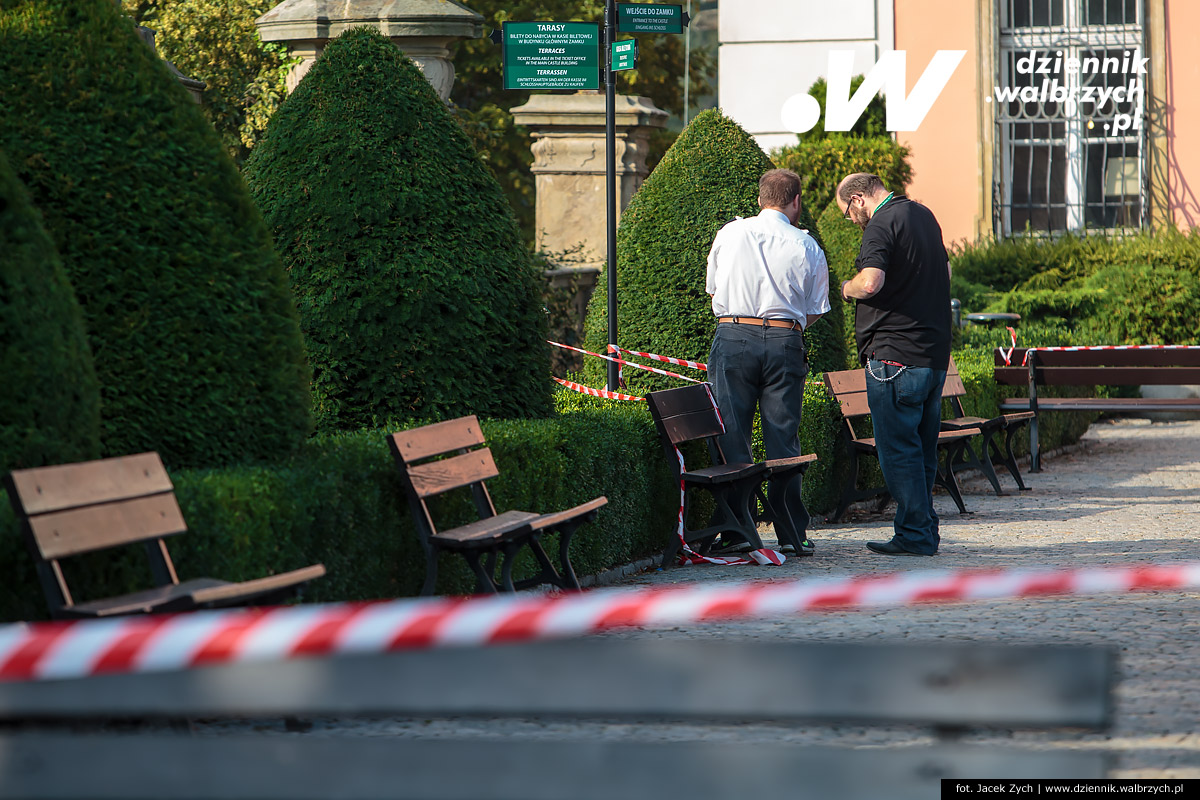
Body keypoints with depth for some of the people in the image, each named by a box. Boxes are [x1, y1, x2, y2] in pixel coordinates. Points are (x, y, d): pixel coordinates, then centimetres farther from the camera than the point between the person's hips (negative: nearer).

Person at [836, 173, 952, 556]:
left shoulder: (881, 225, -12)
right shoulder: (924, 216, 17)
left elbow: (871, 281, -27)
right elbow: (944, 271, 30)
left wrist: (848, 288, -7)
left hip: (895, 353, -9)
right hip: (935, 352, 9)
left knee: (898, 448, -3)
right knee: (923, 447, 14)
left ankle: (914, 535, -3)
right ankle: (925, 530, 18)